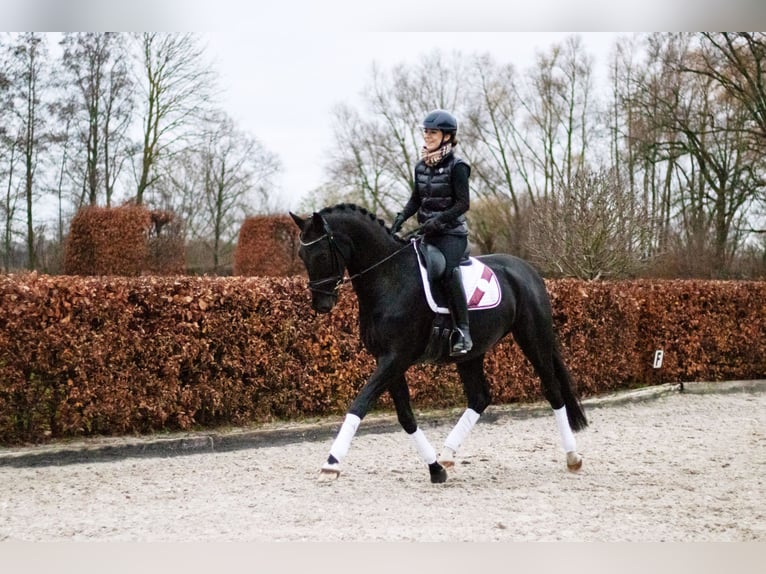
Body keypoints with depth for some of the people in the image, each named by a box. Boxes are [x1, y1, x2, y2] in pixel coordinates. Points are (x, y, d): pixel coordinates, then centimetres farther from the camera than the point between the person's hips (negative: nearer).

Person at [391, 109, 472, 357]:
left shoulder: (456, 166, -10)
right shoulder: (421, 166, 10)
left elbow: (463, 203, -14)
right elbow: (416, 199, 17)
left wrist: (439, 219, -25)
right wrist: (401, 217, 1)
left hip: (452, 232, -8)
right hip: (429, 234, 8)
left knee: (447, 270, -31)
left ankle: (463, 332, -31)